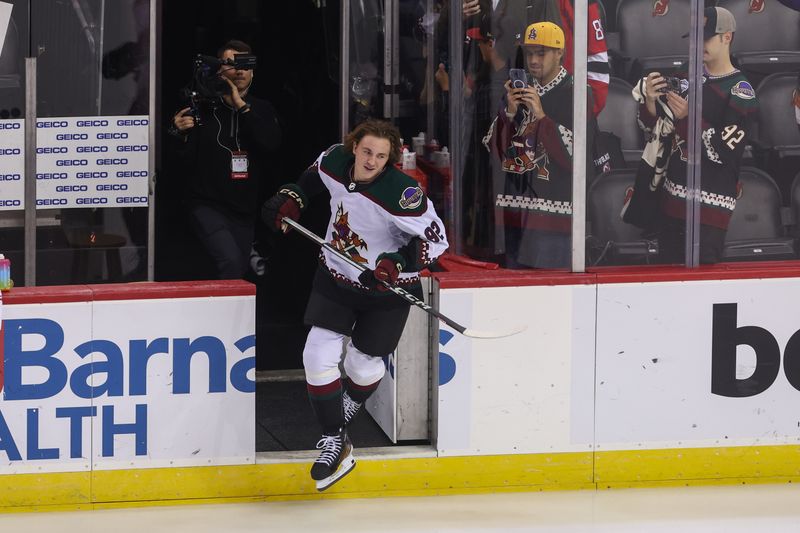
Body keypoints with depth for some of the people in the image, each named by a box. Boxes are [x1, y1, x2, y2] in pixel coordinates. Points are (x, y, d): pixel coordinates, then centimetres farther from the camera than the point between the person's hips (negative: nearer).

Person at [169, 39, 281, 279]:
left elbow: (272, 142, -11)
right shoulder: (203, 109, -2)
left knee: (241, 270, 9)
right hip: (208, 205, -5)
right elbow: (186, 160, -3)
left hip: (245, 210, 5)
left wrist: (242, 107, -15)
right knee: (231, 262, -23)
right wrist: (181, 135, -23)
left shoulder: (262, 109, 9)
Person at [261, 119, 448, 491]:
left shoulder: (401, 193, -31)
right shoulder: (334, 161, -14)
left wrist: (398, 264, -37)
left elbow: (435, 238, -25)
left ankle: (346, 410, 43)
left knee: (363, 363, 8)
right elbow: (315, 175, 12)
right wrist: (291, 199, -1)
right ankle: (335, 443, 2)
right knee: (318, 356, -8)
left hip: (385, 287, -4)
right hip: (336, 275, 4)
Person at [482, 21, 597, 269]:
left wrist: (542, 116, -16)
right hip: (516, 208, 6)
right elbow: (496, 147, 12)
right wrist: (510, 113, -4)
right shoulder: (518, 91, 14)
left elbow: (579, 155, -11)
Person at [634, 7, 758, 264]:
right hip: (673, 197, 7)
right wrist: (650, 100, -7)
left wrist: (687, 117, -23)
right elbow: (657, 126, 13)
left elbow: (724, 152, -17)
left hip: (710, 204, -7)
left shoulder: (741, 93, -11)